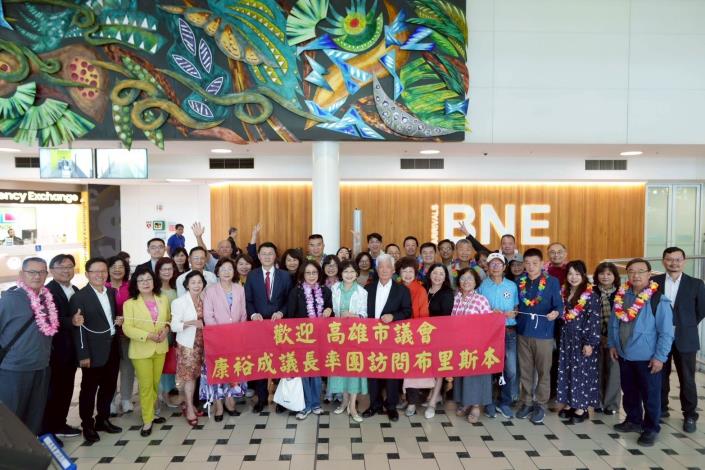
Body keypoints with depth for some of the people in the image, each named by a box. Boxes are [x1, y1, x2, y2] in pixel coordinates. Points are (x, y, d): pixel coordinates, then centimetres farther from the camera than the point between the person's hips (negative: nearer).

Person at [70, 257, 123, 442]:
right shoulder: (79, 297, -11)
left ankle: (103, 420, 33)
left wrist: (118, 320, 0)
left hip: (112, 348, 6)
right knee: (89, 389, 8)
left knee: (109, 386, 16)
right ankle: (88, 425, 23)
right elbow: (78, 328, -14)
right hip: (94, 351, -6)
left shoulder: (111, 292, 9)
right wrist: (83, 354, -16)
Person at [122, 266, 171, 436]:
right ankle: (147, 420, 14)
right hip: (141, 350, -4)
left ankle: (150, 412, 33)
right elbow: (127, 328, -15)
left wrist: (166, 329, -10)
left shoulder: (163, 299, 1)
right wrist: (148, 336, -23)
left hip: (160, 348, 4)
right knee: (146, 386, 2)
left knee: (155, 383, 15)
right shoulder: (130, 303, -11)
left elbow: (170, 318, 11)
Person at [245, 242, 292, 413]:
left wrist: (281, 312, -13)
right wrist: (253, 314, -14)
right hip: (258, 322, 1)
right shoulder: (252, 275, 5)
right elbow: (248, 300, 2)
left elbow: (289, 300, 3)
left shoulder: (285, 275, 4)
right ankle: (261, 397, 19)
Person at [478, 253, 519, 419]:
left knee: (511, 369, -1)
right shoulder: (482, 286, 2)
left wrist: (512, 314, -11)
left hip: (508, 332, 1)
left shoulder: (512, 286, 7)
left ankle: (505, 402, 17)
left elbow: (518, 309, 10)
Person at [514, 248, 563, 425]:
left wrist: (555, 312, -28)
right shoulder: (519, 281, 5)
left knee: (543, 371, 7)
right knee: (525, 370, 13)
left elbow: (559, 304, -8)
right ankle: (526, 403, 26)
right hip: (523, 332, 3)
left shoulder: (552, 281, -6)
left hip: (543, 333, -3)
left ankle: (540, 405, 21)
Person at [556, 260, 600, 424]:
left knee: (582, 372, 2)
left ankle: (581, 408, 13)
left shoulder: (591, 296, -13)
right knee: (565, 371, 11)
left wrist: (590, 343, -18)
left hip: (582, 340, -6)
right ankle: (569, 404, 23)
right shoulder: (564, 292, 7)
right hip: (566, 339, 6)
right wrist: (560, 337, 12)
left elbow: (594, 321, -15)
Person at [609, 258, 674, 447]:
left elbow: (666, 333, -14)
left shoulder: (658, 300, -16)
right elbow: (613, 323, 11)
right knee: (629, 391, 19)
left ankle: (651, 429, 24)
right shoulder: (621, 296, 1)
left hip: (648, 358, -5)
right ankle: (633, 420, 37)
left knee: (650, 395, 8)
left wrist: (660, 357, -15)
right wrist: (612, 344, 9)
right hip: (625, 355, 5)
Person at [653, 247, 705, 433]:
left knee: (687, 380, 6)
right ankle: (661, 408, 28)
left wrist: (686, 326, 4)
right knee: (660, 376, 13)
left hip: (684, 339, -1)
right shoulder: (654, 282, -2)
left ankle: (690, 415, 21)